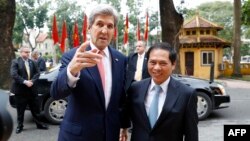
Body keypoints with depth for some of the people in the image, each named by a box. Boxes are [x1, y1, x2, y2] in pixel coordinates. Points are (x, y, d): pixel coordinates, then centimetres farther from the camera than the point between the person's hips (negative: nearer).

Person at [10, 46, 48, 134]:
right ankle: (20, 126, 21)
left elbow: (37, 73, 6)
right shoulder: (15, 62, -5)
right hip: (20, 90, -3)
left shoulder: (32, 62, 9)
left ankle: (39, 124, 22)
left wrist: (32, 81, -11)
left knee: (35, 109, 11)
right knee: (20, 110, 8)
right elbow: (13, 74, -16)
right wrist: (25, 82, -22)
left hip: (31, 89, 4)